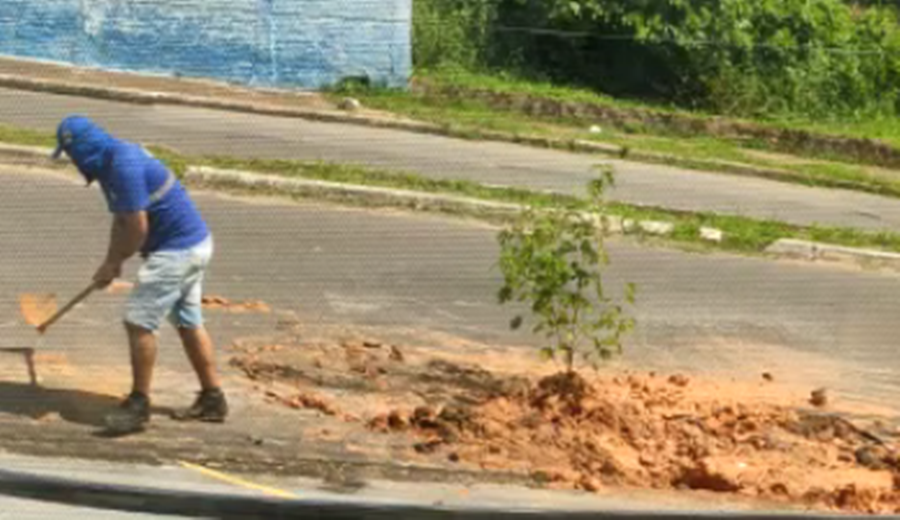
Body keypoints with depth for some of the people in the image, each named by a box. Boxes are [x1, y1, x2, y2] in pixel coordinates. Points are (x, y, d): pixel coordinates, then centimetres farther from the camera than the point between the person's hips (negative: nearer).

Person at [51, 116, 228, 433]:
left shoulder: (123, 165, -23)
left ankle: (139, 404, -2)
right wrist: (112, 263, 7)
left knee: (139, 321, -9)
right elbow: (122, 220, 16)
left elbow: (137, 228, -21)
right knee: (188, 323, 17)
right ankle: (212, 400, 26)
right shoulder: (113, 161, 9)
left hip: (177, 250, -11)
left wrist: (114, 262, -5)